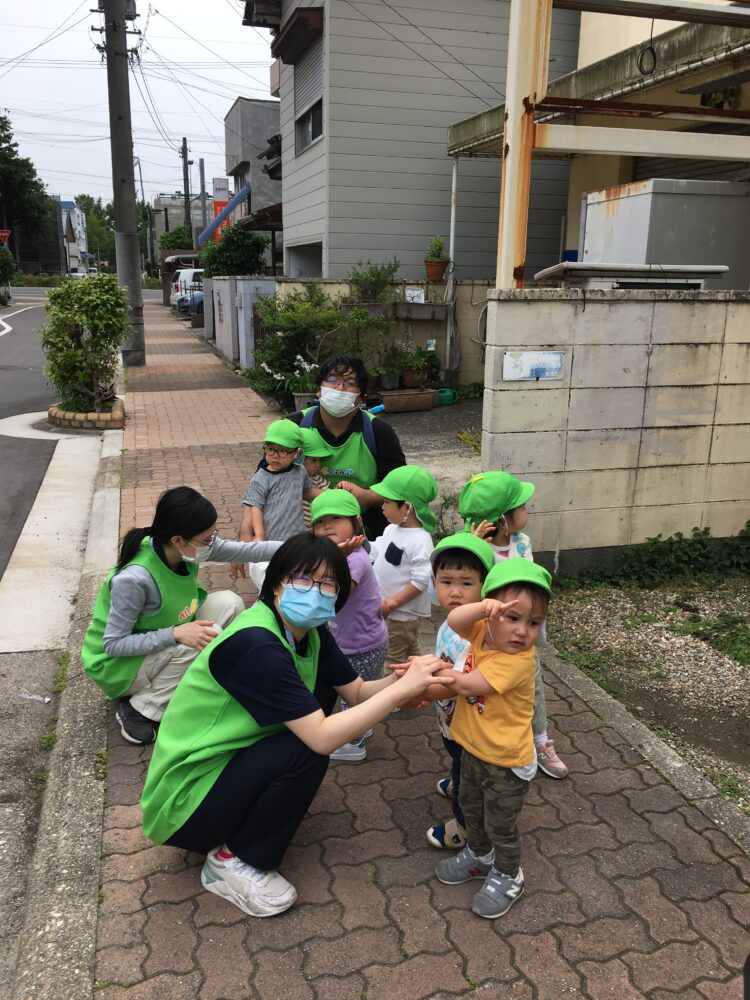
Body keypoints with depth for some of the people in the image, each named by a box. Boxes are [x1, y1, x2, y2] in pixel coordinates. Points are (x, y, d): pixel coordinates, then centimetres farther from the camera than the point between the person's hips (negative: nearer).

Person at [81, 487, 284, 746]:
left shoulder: (188, 548, -16)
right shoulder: (134, 580, -35)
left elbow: (246, 550, -9)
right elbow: (113, 644, -28)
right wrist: (176, 634, -38)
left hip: (159, 646, 7)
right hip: (117, 664, -7)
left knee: (228, 603, -10)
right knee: (207, 637, -28)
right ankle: (139, 710, -10)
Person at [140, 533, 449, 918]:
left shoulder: (310, 632, -2)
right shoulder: (254, 644, -30)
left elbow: (358, 692, 0)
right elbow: (322, 738, -32)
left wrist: (403, 678, -20)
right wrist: (400, 690, -29)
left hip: (231, 760, 9)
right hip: (185, 799, -9)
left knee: (322, 693, 2)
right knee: (306, 752, -26)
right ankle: (230, 861, -2)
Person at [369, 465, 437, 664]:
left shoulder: (420, 541, -26)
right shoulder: (392, 529, 2)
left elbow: (421, 580, -28)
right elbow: (374, 551, 13)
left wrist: (394, 602, -23)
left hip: (402, 612, -9)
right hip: (387, 609, 9)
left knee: (392, 662, 4)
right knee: (411, 654, 24)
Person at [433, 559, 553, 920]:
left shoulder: (519, 659, -30)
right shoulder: (482, 630, -11)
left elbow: (467, 685, -31)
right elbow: (453, 622, -29)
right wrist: (482, 606, -44)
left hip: (507, 760, -7)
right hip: (473, 748, 7)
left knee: (500, 825, 13)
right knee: (471, 808, 27)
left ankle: (507, 876, 38)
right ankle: (479, 855, 52)